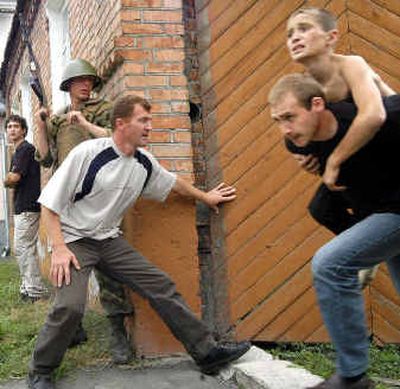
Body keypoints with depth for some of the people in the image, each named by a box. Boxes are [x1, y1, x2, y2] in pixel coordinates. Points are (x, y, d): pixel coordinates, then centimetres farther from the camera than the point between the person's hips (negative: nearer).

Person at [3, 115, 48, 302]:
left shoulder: (26, 149, -11)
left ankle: (36, 289, -6)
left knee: (23, 248, -9)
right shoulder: (17, 152, 21)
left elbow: (13, 178, -17)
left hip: (28, 207, -10)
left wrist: (7, 180, 3)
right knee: (22, 248, 13)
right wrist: (11, 181, -3)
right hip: (21, 207, 10)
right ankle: (28, 286, 19)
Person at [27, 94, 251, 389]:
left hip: (110, 240, 6)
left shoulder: (145, 162, 2)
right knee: (71, 306, -25)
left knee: (161, 286, -3)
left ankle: (207, 352, 5)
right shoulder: (88, 153, -17)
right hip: (74, 240, -6)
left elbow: (172, 182, 24)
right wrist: (59, 248, -22)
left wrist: (205, 197, 35)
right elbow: (50, 202, -14)